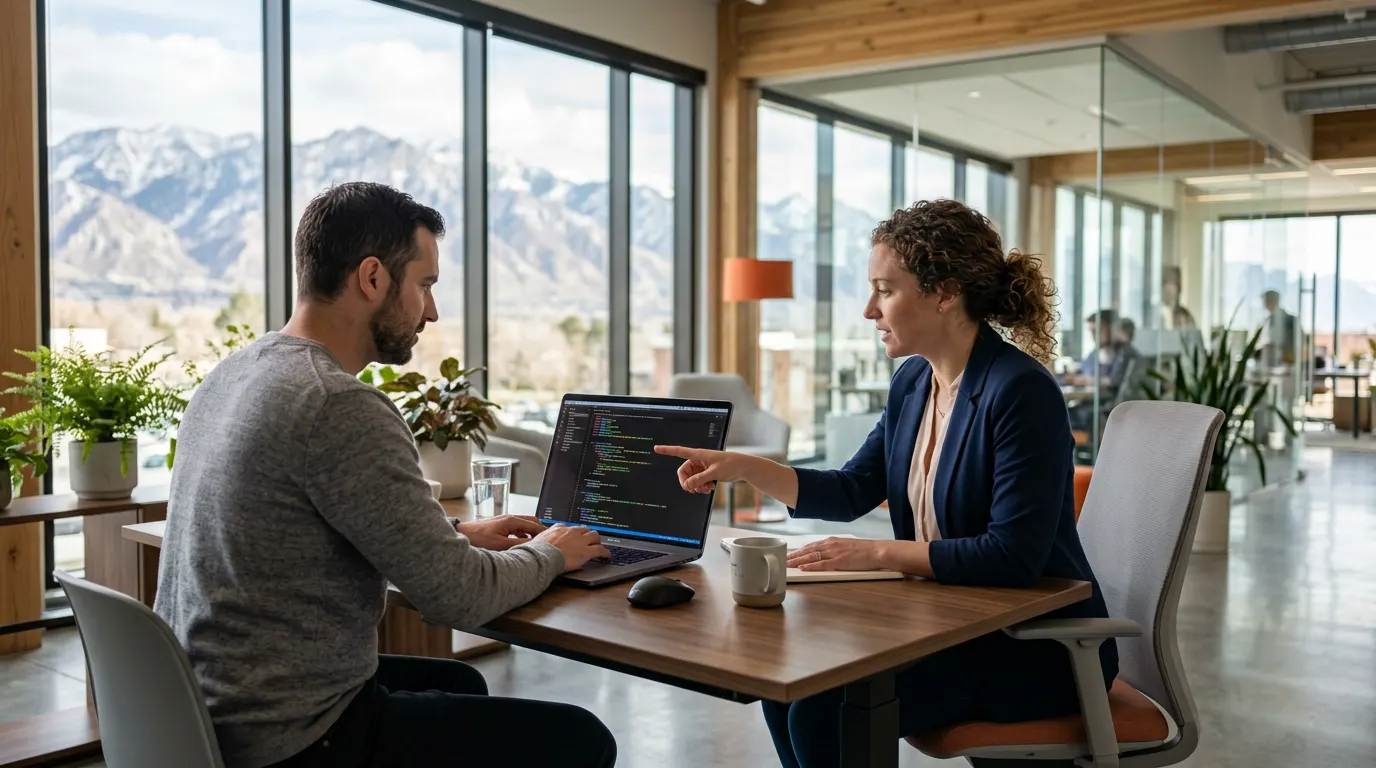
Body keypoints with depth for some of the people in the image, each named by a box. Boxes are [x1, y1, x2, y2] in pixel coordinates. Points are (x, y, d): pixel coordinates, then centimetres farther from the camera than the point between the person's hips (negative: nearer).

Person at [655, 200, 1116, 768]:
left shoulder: (1020, 391, -22)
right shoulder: (914, 380, 4)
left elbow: (1012, 555, -25)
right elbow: (852, 491, 12)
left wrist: (877, 554, -24)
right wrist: (745, 468, 0)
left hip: (1037, 651, -8)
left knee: (825, 708, -18)